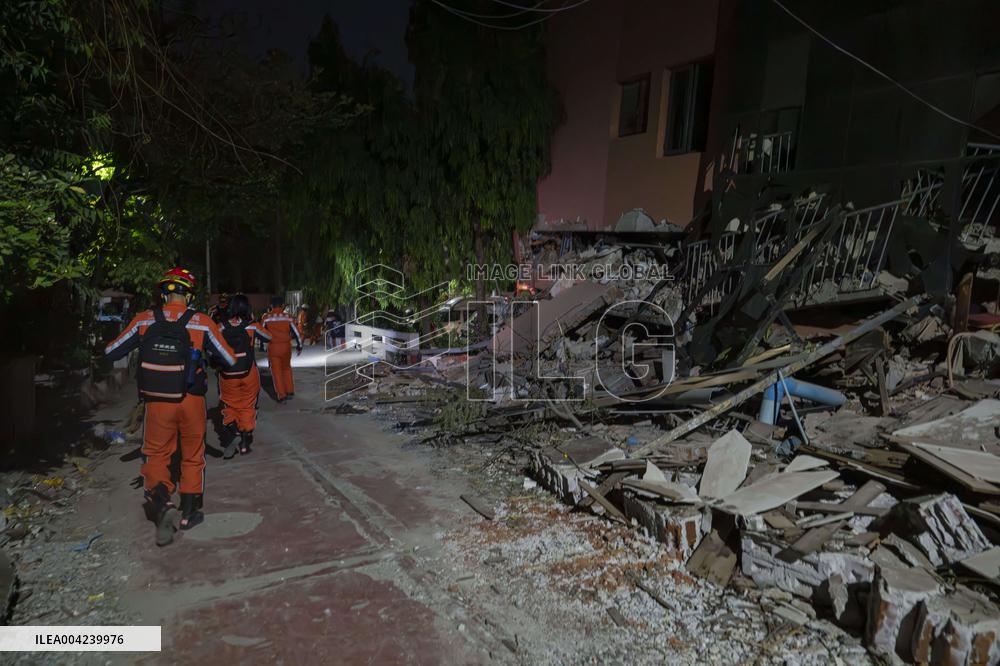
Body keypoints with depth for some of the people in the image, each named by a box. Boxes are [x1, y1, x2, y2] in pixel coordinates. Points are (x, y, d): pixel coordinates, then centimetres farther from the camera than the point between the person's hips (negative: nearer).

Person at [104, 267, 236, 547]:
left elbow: (111, 352, 4)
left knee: (156, 454, 16)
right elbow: (231, 360, -2)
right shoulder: (203, 323, -9)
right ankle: (189, 513, 26)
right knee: (193, 456, 17)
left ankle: (161, 501, -9)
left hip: (157, 402, 0)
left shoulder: (144, 320, -6)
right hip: (191, 401, 0)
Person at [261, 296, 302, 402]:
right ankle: (290, 391, 23)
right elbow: (296, 332, 2)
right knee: (286, 368, 22)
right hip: (286, 346, 2)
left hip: (273, 347, -2)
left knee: (276, 371, 8)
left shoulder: (266, 318, -4)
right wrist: (299, 346, 14)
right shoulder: (287, 317, -1)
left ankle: (281, 396, 6)